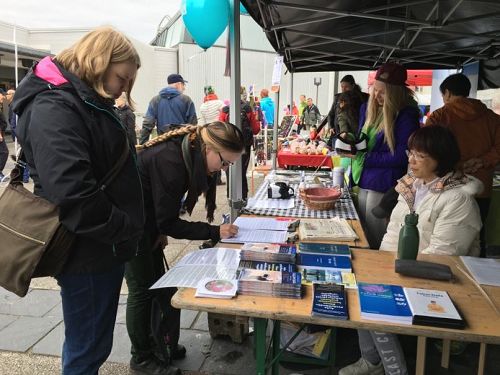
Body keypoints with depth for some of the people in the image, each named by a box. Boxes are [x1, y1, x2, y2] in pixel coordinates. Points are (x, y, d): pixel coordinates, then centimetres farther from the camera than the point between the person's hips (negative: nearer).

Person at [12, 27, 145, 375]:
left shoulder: (87, 103, 13)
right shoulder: (54, 108, -19)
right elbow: (74, 194, -31)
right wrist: (127, 230, -18)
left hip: (102, 247, 10)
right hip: (87, 254, -9)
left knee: (93, 345, 23)